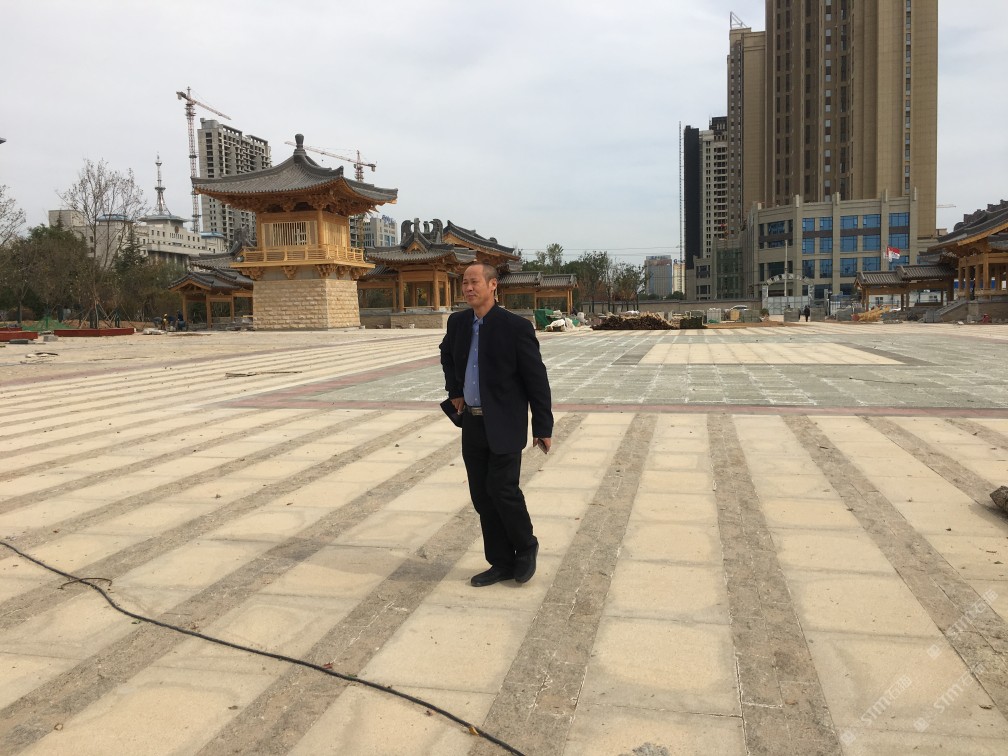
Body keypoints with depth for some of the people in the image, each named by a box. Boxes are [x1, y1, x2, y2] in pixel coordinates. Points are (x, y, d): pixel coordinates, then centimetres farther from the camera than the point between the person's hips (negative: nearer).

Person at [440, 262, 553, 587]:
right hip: (472, 423, 6)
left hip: (504, 425, -6)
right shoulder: (458, 322, 5)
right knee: (482, 496, 9)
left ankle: (526, 548, 18)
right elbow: (447, 354, 28)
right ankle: (502, 563, 22)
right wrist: (454, 391, 17)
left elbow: (536, 379, -10)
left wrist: (543, 427, -10)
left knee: (502, 489, -10)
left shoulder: (516, 326, -13)